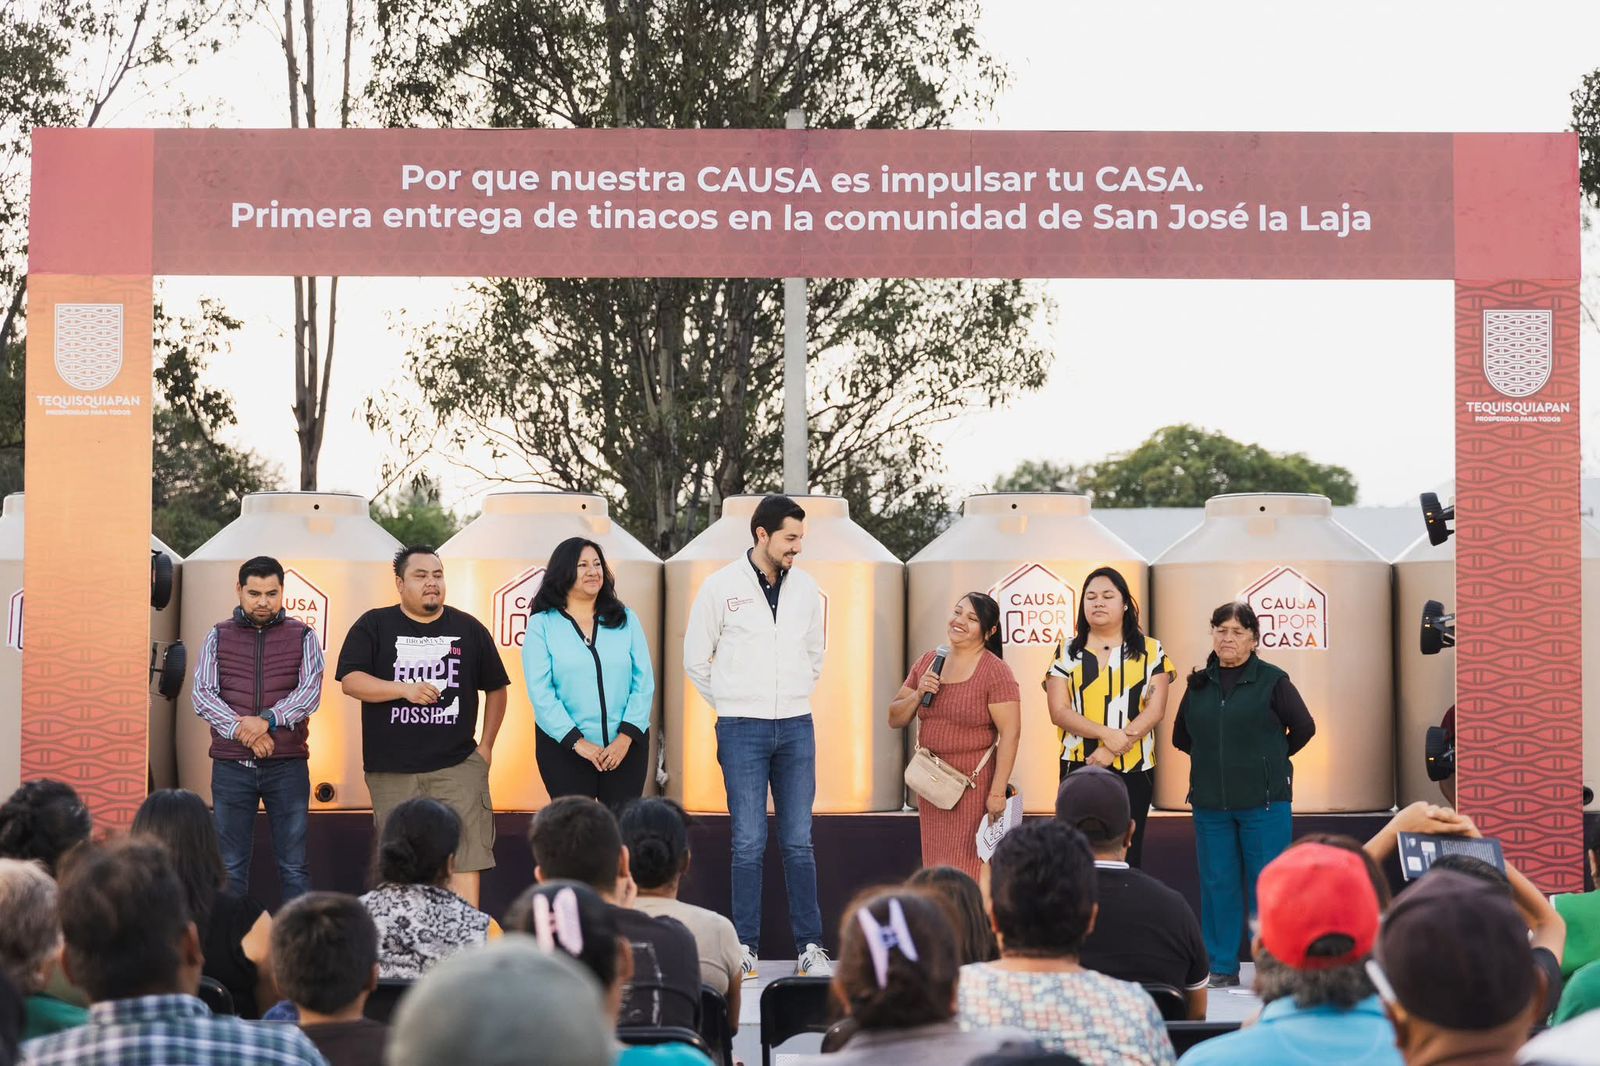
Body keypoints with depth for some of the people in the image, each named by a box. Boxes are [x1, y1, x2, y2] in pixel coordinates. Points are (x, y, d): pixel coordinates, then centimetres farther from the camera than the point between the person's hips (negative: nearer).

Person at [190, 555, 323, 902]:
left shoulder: (303, 636, 5)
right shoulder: (217, 636, 7)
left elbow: (310, 691, -8)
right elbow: (202, 694, -3)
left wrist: (267, 721, -23)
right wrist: (242, 730, -18)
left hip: (287, 765, -1)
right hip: (231, 765, 1)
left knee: (293, 866, 3)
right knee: (230, 867, 5)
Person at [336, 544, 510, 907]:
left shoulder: (468, 629, 10)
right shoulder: (374, 626, 5)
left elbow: (496, 688, 17)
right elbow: (351, 682, -6)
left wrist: (486, 746, 10)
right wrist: (404, 688, -18)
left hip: (458, 765, 0)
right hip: (392, 769, 0)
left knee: (466, 857, -11)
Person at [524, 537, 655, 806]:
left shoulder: (626, 620, 10)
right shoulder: (541, 625, 2)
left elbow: (644, 683, 4)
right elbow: (540, 692, -5)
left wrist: (626, 736, -8)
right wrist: (577, 742, -12)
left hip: (626, 746, 2)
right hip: (564, 748, -2)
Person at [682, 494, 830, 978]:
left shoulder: (806, 588, 7)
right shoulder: (721, 586, -4)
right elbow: (695, 659, 5)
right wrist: (732, 706, 8)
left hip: (796, 726, 3)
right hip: (742, 730, -3)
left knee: (798, 842, 4)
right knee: (749, 842, -1)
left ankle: (810, 946, 9)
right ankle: (746, 948, 6)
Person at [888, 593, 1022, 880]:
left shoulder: (995, 671, -10)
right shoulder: (927, 663, 9)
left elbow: (1010, 733, -15)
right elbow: (895, 719, 13)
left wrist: (998, 791, -19)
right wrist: (917, 695, -6)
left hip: (974, 784, -6)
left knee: (969, 871, -6)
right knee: (937, 867, 9)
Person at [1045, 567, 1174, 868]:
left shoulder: (1150, 651, 6)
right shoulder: (1066, 651, 8)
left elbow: (1155, 709, -3)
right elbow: (1059, 711, -1)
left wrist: (1112, 750, -15)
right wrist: (1107, 734, -16)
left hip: (1134, 768, 0)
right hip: (1078, 767, 0)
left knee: (1127, 853, 3)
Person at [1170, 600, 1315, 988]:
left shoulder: (1272, 681, -2)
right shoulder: (1198, 684, 9)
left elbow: (1303, 727, 3)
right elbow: (1181, 736, 20)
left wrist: (1272, 758, 9)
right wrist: (1215, 759, 12)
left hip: (1264, 800, -4)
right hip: (1210, 803, 4)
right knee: (1217, 884, 6)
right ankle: (1222, 968, 14)